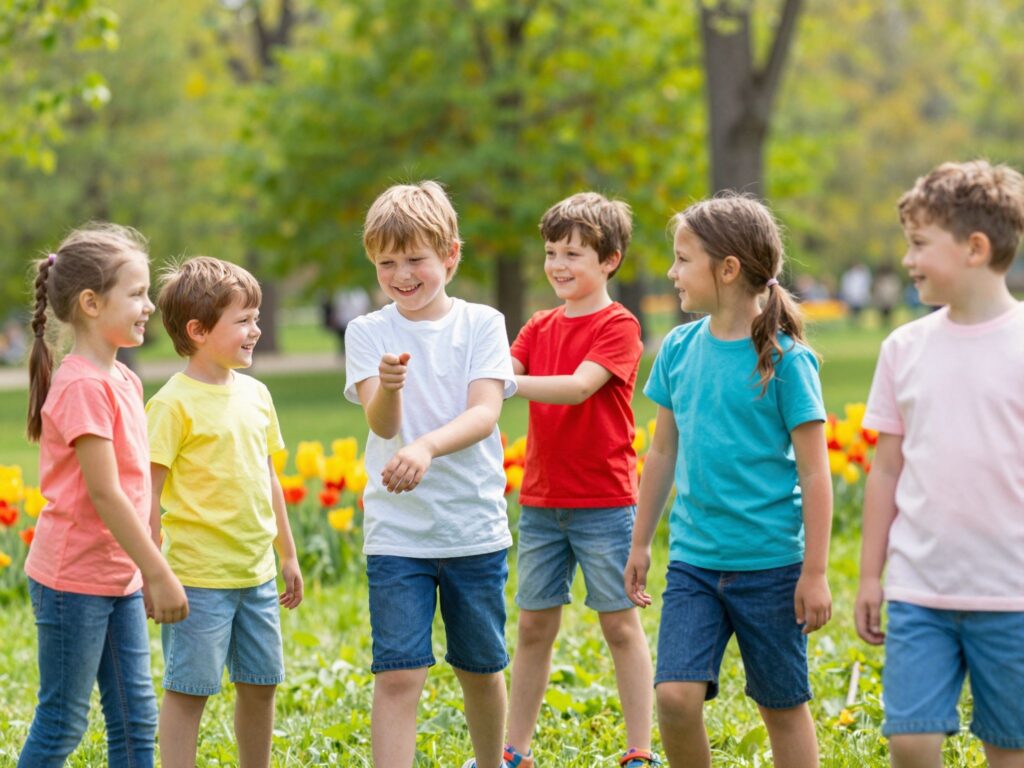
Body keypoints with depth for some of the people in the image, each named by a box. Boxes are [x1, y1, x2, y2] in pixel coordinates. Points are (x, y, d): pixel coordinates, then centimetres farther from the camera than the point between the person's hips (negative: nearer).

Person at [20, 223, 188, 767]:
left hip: (119, 577, 9)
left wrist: (148, 570, 17)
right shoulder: (83, 385, -18)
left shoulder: (122, 380, 10)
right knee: (62, 724, 0)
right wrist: (160, 574, -18)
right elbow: (104, 493, -21)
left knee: (136, 720, 9)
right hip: (72, 577, -9)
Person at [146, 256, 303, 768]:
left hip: (257, 574, 7)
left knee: (260, 685, 15)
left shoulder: (255, 394, 10)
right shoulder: (174, 403, -13)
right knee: (187, 689, -2)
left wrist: (288, 555, 21)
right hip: (199, 576, -7)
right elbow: (149, 496, -13)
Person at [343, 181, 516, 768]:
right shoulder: (368, 332, 1)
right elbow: (382, 423, -12)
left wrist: (426, 447, -31)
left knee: (481, 669, 14)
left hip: (476, 530, 1)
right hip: (396, 533, -1)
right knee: (398, 675, -9)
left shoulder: (482, 324, 0)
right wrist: (389, 385, -35)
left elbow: (484, 414, -13)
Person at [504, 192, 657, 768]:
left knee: (621, 624, 2)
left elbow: (578, 387, -23)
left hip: (605, 503, -5)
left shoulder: (619, 326, -9)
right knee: (534, 625, 9)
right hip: (541, 500, 6)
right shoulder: (540, 327, 10)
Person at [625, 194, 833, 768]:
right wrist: (641, 543, 19)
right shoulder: (679, 349, 4)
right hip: (694, 560, 4)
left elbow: (814, 472, -8)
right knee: (675, 694, -10)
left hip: (771, 563, -4)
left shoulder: (785, 359, -10)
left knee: (784, 706, 7)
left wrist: (816, 572, -10)